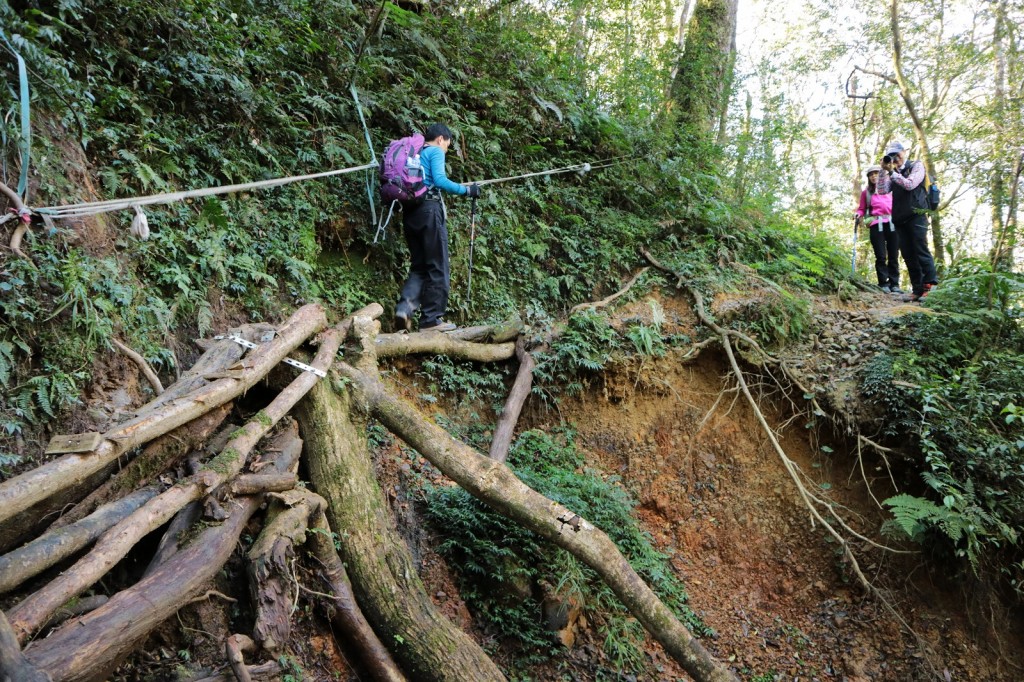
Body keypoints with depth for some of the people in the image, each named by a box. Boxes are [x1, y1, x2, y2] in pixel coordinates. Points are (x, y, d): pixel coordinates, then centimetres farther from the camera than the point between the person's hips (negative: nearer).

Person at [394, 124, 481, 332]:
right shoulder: (436, 152, -1)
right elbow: (439, 180, -16)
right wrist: (467, 190, -11)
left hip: (409, 212, 8)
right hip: (429, 209, -8)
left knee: (418, 266, 13)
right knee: (438, 267, -1)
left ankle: (405, 306, -9)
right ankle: (431, 319, -1)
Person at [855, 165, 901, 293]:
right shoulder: (866, 192, 16)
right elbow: (862, 209, 16)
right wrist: (859, 215, -5)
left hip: (892, 224, 1)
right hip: (876, 225, -1)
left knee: (893, 256, -1)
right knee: (881, 256, -6)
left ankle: (894, 284, 1)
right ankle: (883, 284, -5)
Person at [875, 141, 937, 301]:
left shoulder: (916, 166, 5)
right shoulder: (893, 173, 17)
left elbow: (909, 185, -11)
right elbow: (882, 190, 5)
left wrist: (892, 172, -9)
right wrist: (883, 170, -2)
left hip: (916, 215, -5)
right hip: (900, 218, 5)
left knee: (921, 251, -13)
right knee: (908, 255, 2)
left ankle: (930, 285, -13)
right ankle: (918, 289, 3)